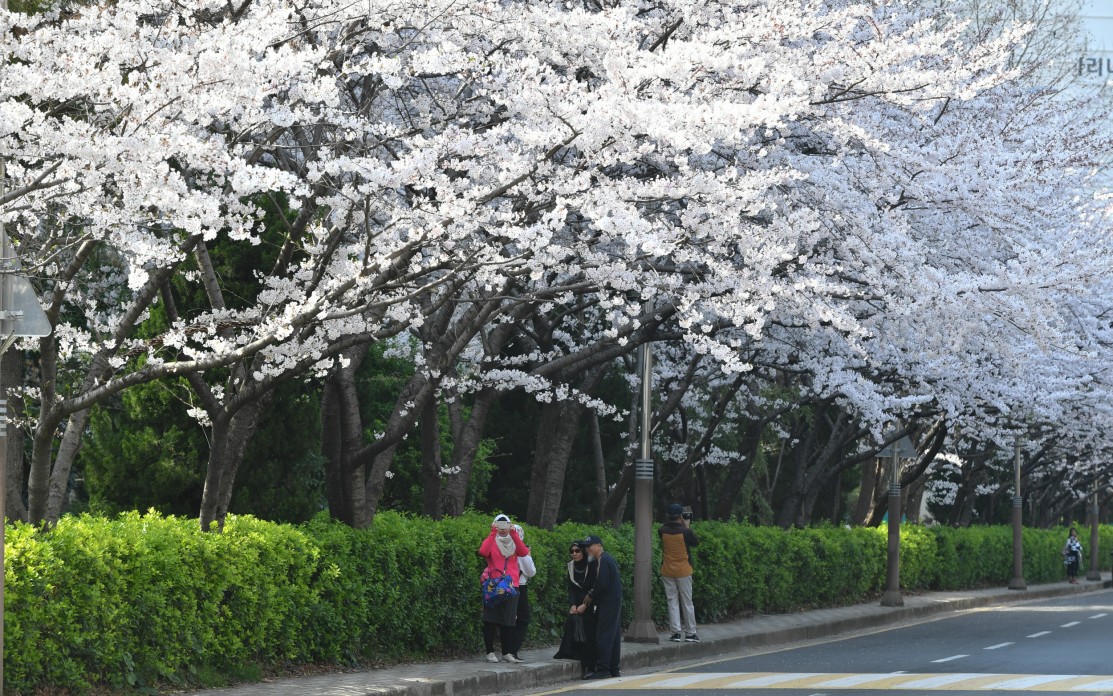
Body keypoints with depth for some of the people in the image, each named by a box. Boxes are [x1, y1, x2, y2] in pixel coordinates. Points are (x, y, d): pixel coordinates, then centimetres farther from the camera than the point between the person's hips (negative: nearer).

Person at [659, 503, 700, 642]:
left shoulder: (662, 531, -7)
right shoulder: (685, 532, -14)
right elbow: (696, 541, 3)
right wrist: (687, 527, 8)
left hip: (667, 572, 2)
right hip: (683, 571, -2)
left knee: (672, 602, 6)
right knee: (687, 602, 7)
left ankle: (676, 632, 0)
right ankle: (690, 633, 11)